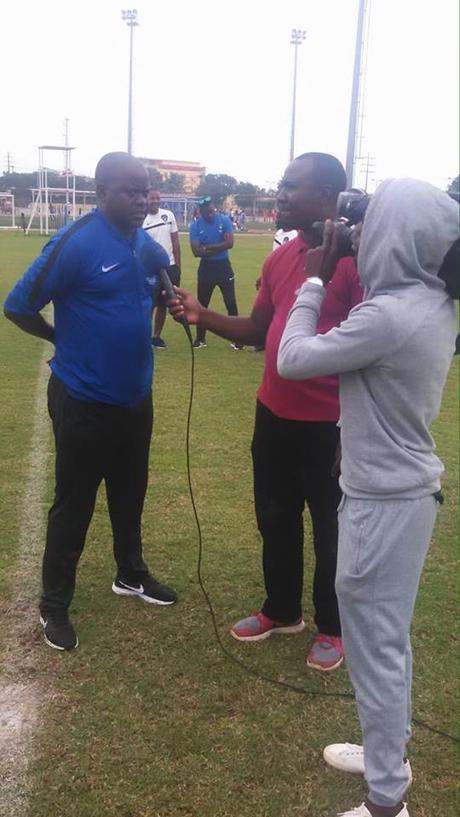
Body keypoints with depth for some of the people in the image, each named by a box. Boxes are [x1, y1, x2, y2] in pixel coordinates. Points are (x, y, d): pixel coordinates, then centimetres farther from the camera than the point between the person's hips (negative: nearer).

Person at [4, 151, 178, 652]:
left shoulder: (148, 245, 2)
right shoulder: (76, 243, -19)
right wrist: (66, 339, -2)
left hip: (135, 395, 7)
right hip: (84, 400, -6)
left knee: (130, 492, 21)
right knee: (74, 503, 6)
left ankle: (131, 575, 42)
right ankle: (54, 605, 23)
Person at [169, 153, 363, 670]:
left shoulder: (355, 258, -17)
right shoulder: (279, 259, 8)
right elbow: (257, 332, 14)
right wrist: (203, 316, 1)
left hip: (329, 423, -7)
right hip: (273, 414, 8)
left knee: (332, 528, 11)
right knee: (275, 517, 20)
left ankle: (333, 629, 32)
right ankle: (281, 611, 42)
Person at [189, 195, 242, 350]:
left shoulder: (224, 220, -7)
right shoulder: (195, 226, -7)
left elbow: (229, 243, -17)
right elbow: (196, 252, -15)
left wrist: (207, 247, -16)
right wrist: (219, 248, -16)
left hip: (223, 266, -1)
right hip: (206, 267, 1)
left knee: (231, 303, 0)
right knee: (202, 303, 8)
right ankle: (200, 338, 20)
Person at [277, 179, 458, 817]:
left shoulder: (388, 315, -26)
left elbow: (293, 359, -16)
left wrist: (316, 281, -6)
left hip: (382, 500, -9)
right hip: (408, 489, 9)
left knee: (374, 644, 5)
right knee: (389, 635, 23)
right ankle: (389, 753, 43)